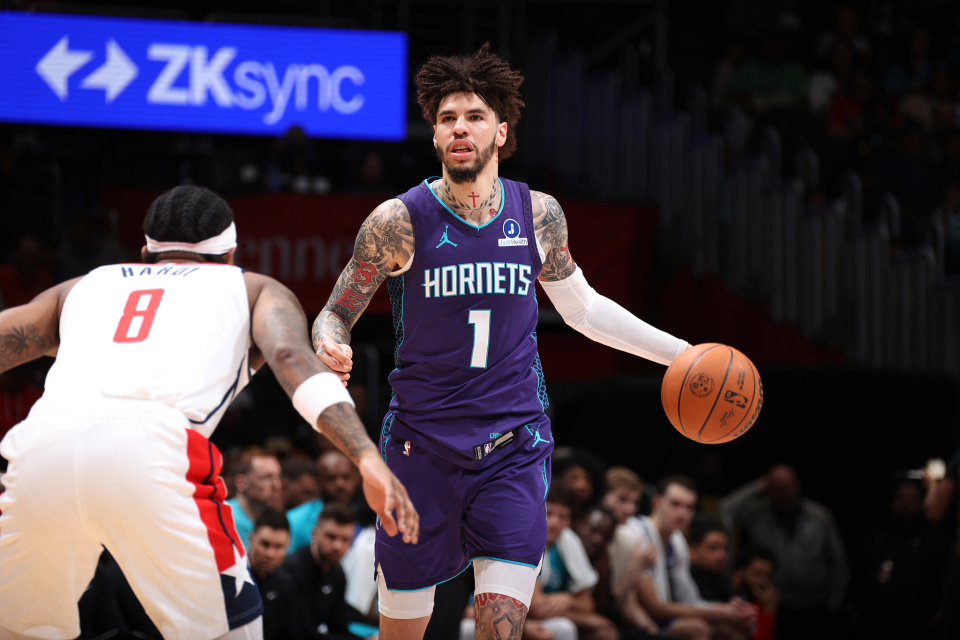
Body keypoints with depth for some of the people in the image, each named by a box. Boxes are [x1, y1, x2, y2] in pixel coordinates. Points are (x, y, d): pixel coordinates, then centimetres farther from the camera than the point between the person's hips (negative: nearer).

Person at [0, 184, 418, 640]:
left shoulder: (82, 287, 37)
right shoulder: (255, 289, 29)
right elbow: (292, 357, 9)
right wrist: (367, 458, -2)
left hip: (41, 443, 3)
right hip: (152, 447, -3)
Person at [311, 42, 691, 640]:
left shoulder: (538, 214, 2)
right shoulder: (399, 220, -7)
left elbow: (582, 307, 18)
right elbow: (336, 314, 1)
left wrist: (680, 352, 14)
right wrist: (330, 350, -23)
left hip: (514, 445, 1)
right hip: (422, 444, -1)